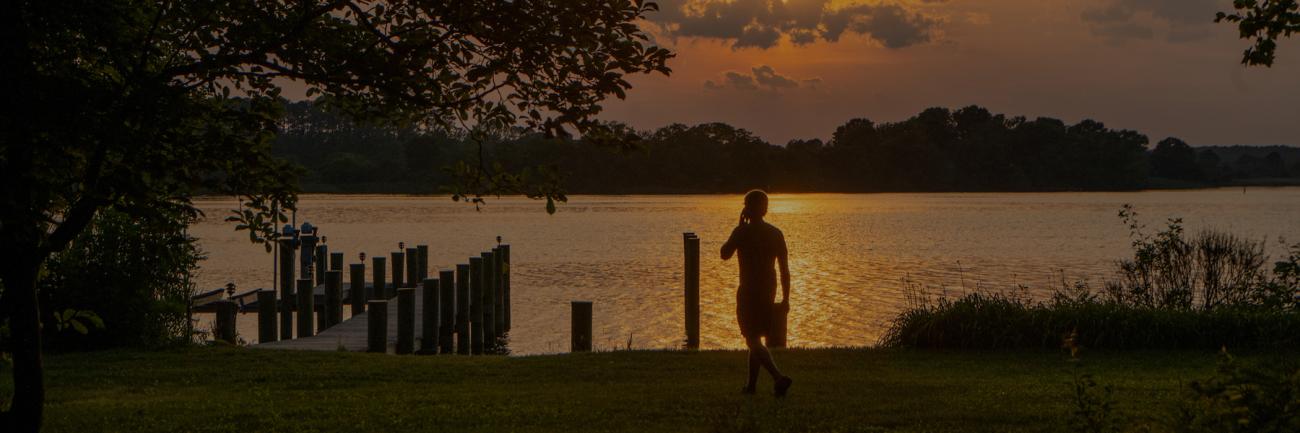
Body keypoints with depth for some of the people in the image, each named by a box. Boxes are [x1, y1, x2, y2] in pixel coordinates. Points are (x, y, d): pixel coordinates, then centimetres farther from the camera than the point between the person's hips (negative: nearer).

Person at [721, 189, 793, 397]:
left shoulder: (742, 232, -13)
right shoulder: (776, 234, 3)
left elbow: (725, 254, 0)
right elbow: (785, 269, 4)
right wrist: (786, 298, 10)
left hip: (748, 291, -6)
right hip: (768, 291, 6)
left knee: (753, 340, -6)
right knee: (756, 337, 19)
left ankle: (779, 377, -23)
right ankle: (752, 384, 23)